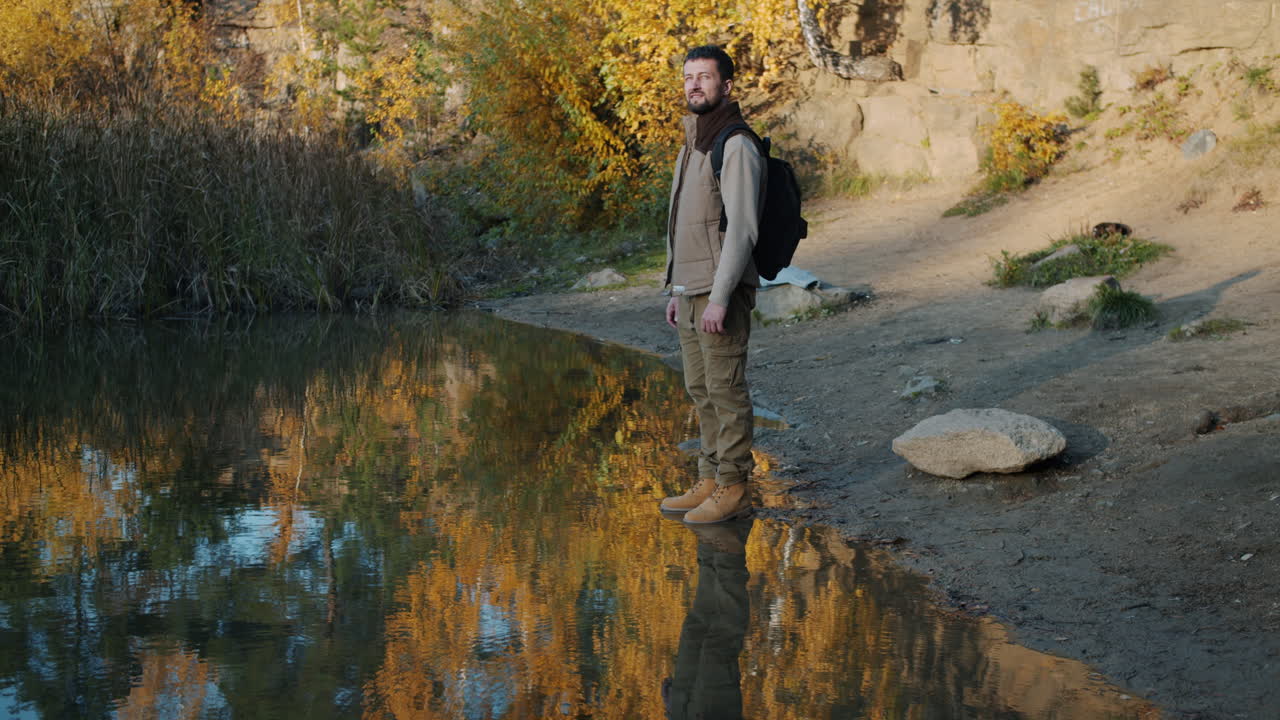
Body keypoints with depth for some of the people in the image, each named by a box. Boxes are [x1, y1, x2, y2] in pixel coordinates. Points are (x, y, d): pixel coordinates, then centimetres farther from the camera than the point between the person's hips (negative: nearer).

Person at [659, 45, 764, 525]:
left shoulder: (736, 147, -13)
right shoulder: (692, 147, 17)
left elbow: (741, 229, -20)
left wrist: (719, 299, -23)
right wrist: (677, 291, 20)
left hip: (722, 294, -9)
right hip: (691, 292, 9)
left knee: (726, 390, -5)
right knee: (701, 391, 12)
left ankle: (733, 489, 0)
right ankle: (710, 482, 20)